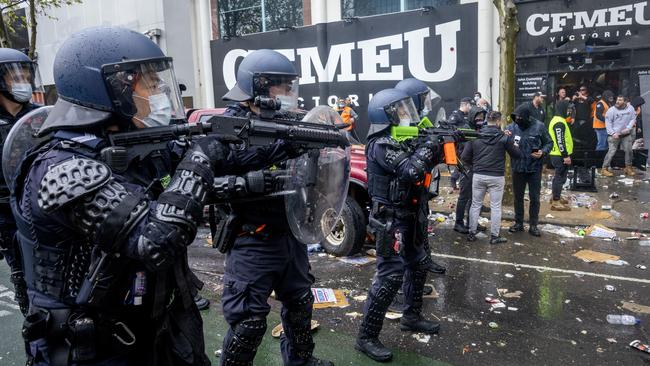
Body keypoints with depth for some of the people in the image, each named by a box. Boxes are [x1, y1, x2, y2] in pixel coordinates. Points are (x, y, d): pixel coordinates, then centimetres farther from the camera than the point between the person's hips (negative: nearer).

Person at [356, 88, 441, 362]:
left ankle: (411, 317, 37)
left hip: (409, 218, 10)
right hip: (391, 221, -10)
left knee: (419, 266, 21)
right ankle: (367, 337, 2)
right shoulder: (380, 145, -18)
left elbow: (425, 163, 14)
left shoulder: (401, 139, 11)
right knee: (389, 277, -8)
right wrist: (430, 143, -16)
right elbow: (410, 170, -29)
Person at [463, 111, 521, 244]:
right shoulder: (504, 137, -6)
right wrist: (512, 143, 21)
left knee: (475, 204, 13)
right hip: (496, 177, -2)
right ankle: (494, 236, 12)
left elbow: (465, 156, -1)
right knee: (495, 206, 7)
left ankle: (472, 233, 17)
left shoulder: (475, 136, 1)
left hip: (478, 175, 3)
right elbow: (517, 154, 3)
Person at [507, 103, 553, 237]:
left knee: (534, 198, 7)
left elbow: (549, 143, 0)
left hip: (534, 168, -2)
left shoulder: (539, 127, -10)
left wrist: (543, 152, -19)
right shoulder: (511, 127, -7)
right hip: (518, 168, 2)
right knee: (518, 197, 14)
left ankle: (533, 225, 20)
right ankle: (518, 223, 28)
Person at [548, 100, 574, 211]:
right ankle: (556, 202, -3)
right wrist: (566, 156, -23)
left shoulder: (557, 120, 15)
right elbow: (560, 141, -25)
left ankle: (555, 197, 30)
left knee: (558, 176, 19)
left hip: (558, 155, 11)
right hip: (560, 156, -11)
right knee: (560, 177, -6)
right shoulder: (559, 122, -20)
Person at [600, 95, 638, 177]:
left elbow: (633, 119, 4)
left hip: (626, 134, 4)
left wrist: (628, 128, -11)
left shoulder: (630, 108, 0)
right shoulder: (611, 110, -10)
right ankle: (605, 169, -5)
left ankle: (628, 168, 23)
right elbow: (608, 123, -10)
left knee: (629, 150, 7)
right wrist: (613, 133, -17)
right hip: (614, 134, -4)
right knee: (612, 151, -10)